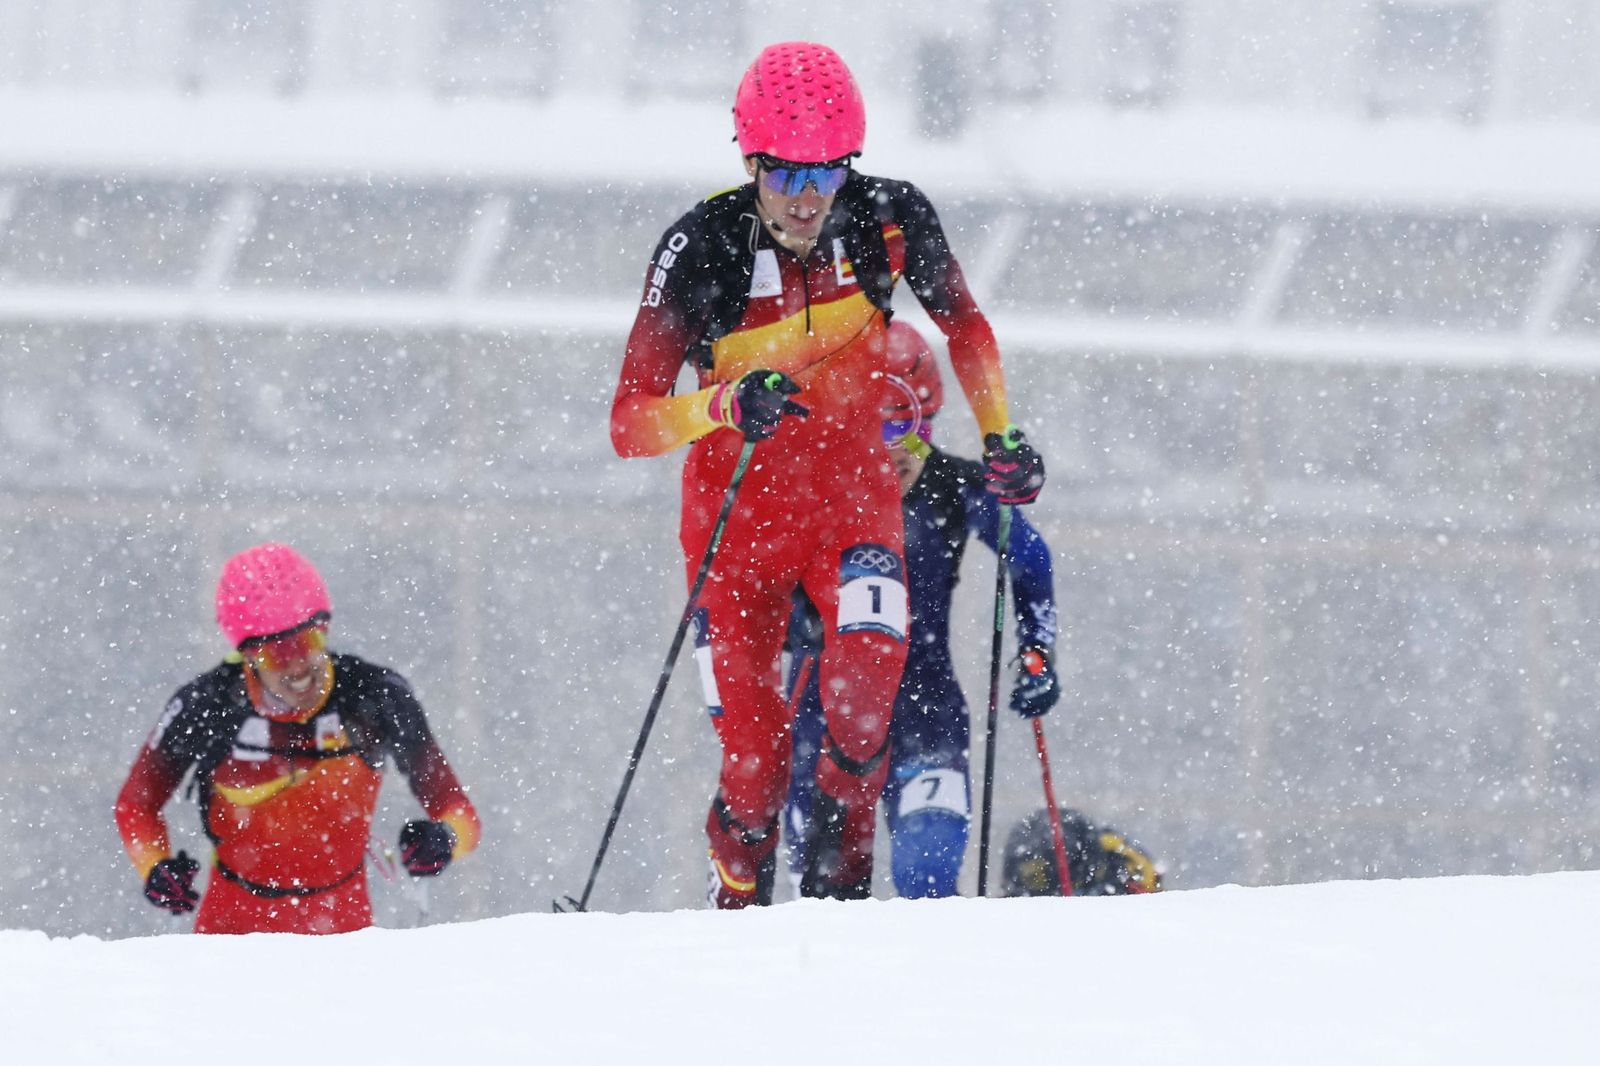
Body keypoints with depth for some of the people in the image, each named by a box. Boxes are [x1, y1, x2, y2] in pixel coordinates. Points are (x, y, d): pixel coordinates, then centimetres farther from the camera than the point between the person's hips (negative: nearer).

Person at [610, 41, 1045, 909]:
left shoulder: (889, 219, -15)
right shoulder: (701, 248, -21)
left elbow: (962, 324, 8)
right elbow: (629, 422, -23)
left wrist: (999, 431, 0)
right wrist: (726, 403, -40)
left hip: (851, 489, 1)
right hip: (737, 508, -1)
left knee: (870, 661, -27)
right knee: (755, 757, -5)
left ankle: (840, 876, -5)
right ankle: (738, 905, 24)